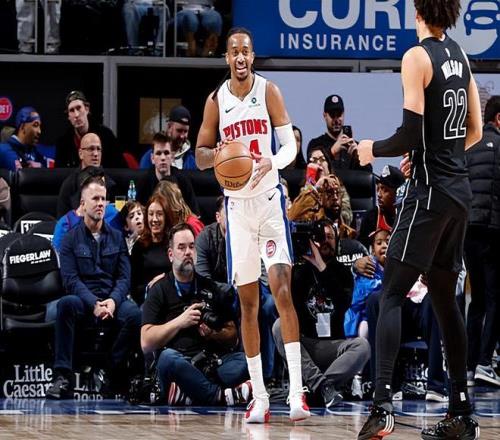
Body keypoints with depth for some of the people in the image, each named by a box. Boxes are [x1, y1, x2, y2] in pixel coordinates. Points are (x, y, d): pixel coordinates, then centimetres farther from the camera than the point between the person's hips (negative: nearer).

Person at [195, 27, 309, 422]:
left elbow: (291, 145, -5)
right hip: (236, 204, 3)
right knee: (248, 301, 4)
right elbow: (200, 155, 9)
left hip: (269, 199, -3)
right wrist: (217, 155, -15)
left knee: (282, 288, -16)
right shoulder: (216, 100, 3)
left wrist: (272, 161, -27)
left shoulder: (269, 92, -3)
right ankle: (259, 397, 9)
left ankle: (297, 391, -19)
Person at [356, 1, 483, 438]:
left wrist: (373, 149, 0)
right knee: (445, 298, 14)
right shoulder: (460, 57, 12)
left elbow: (410, 134, -17)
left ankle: (383, 404, -21)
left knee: (392, 295, -8)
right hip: (460, 188, 7)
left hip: (430, 190, -7)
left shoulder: (417, 57, -12)